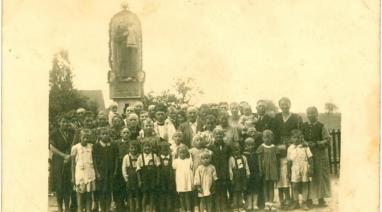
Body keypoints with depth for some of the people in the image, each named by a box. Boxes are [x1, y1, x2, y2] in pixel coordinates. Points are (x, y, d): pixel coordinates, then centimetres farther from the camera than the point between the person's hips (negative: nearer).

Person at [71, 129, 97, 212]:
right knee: (80, 195, 0)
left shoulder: (91, 147, 8)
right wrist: (73, 177, -2)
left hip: (90, 174, 3)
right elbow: (73, 164, 1)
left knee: (89, 195, 5)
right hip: (79, 173, -3)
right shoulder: (75, 148, -2)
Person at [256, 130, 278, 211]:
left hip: (272, 168, 2)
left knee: (271, 186, 2)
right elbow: (259, 159, -3)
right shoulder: (262, 147, -2)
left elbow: (275, 158, 9)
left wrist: (276, 170, 5)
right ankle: (267, 203, 7)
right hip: (265, 168, -2)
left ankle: (271, 203, 4)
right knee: (265, 186, 3)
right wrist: (260, 170, -9)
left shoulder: (273, 147, 4)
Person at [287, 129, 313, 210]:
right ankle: (295, 203, 15)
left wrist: (310, 168, -6)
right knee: (294, 186, 3)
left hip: (304, 168, -1)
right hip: (295, 169, 1)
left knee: (304, 185, 4)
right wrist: (288, 171, 8)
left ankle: (304, 203, 12)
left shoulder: (305, 147, -1)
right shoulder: (290, 148, 4)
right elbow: (289, 161, 9)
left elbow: (310, 158, 0)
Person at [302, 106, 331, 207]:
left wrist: (316, 144, -15)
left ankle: (321, 198, 8)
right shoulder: (303, 126, 7)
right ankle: (309, 198, 6)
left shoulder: (321, 127, 0)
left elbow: (327, 140, -4)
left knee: (320, 175, 0)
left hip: (320, 155, -1)